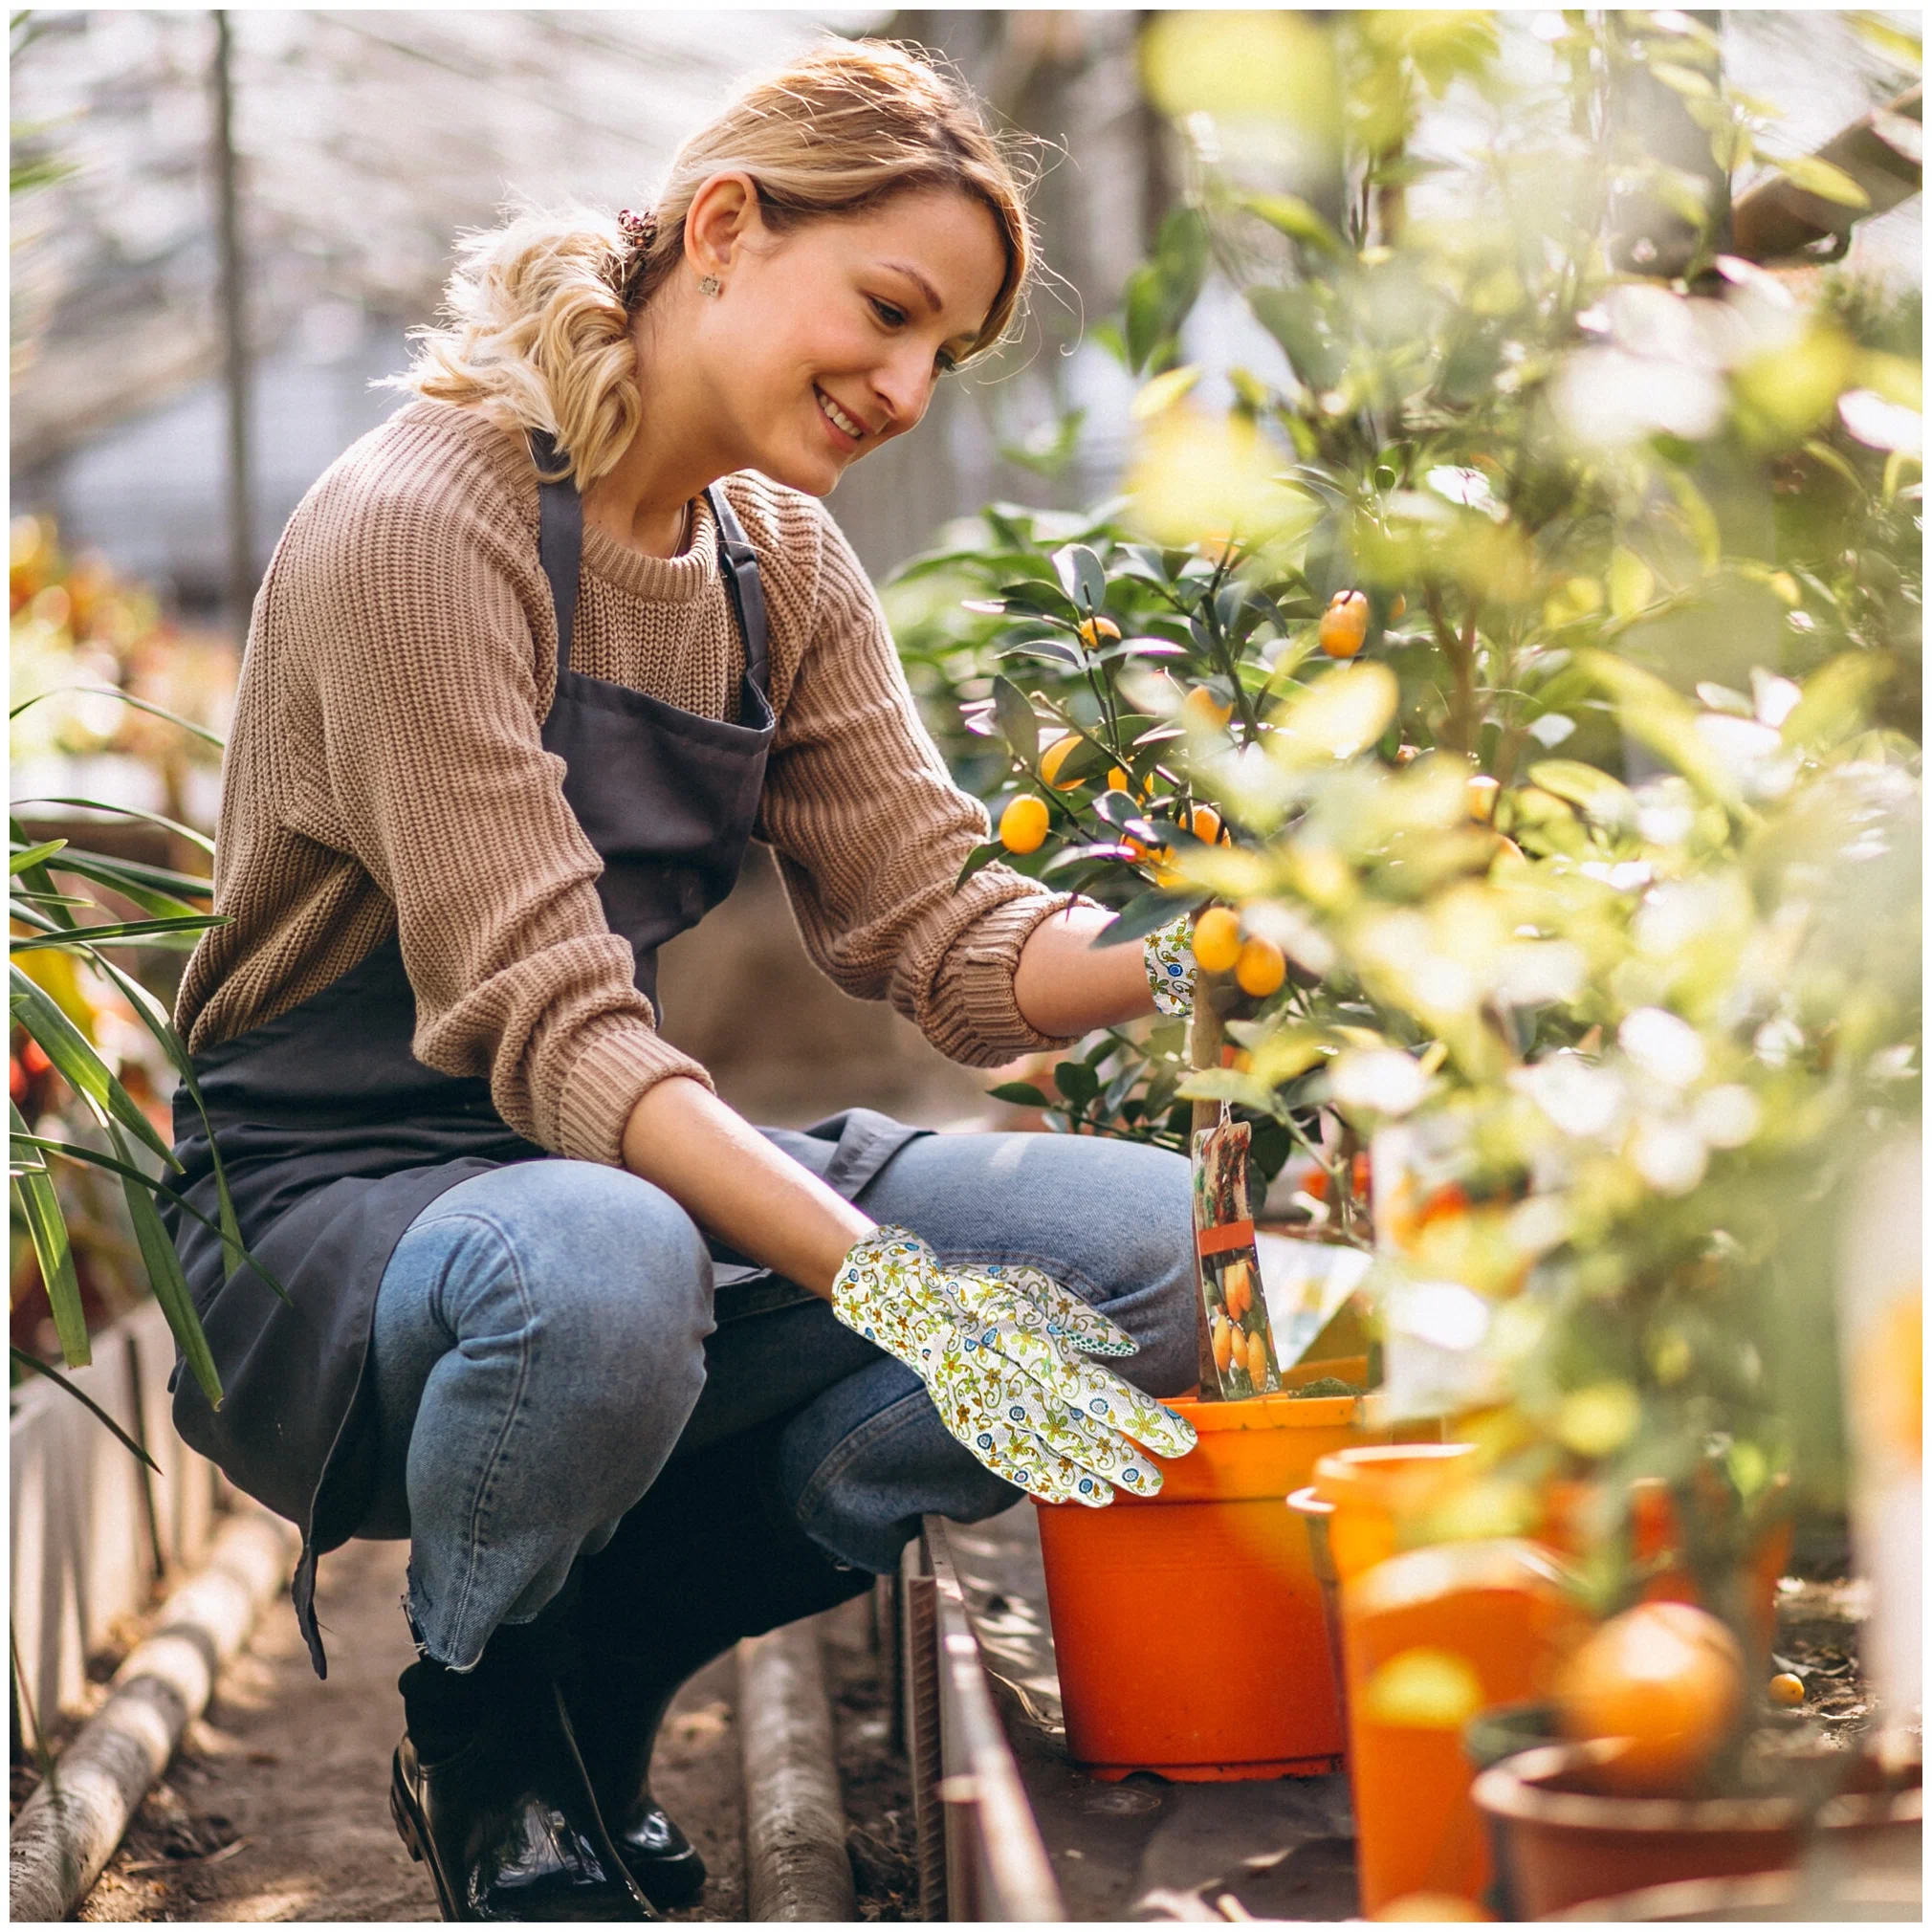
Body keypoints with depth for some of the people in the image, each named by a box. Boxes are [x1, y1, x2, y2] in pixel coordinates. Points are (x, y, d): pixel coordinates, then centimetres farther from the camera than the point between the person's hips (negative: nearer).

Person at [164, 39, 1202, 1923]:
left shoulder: (783, 566, 7)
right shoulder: (423, 522, -18)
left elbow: (933, 927, 0)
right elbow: (543, 1022, -26)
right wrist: (886, 1281, -36)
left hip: (635, 1166, 7)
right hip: (324, 1200, -7)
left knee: (1146, 1239, -14)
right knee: (604, 1273, -42)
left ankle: (608, 1654, 0)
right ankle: (479, 1718, -7)